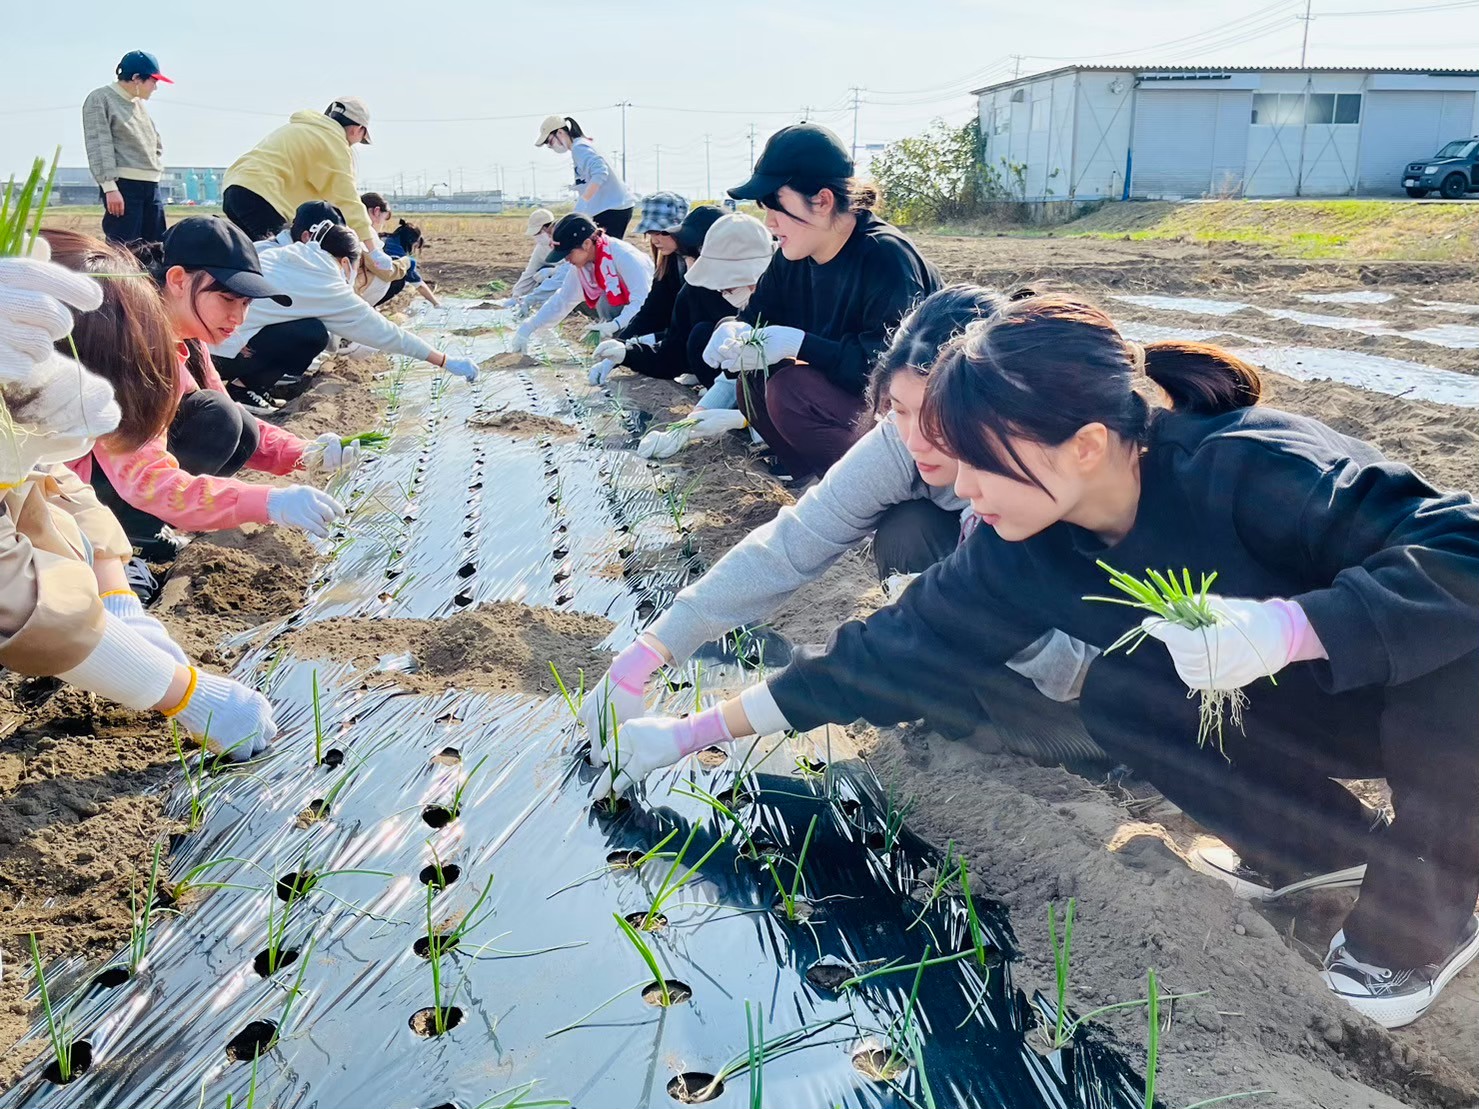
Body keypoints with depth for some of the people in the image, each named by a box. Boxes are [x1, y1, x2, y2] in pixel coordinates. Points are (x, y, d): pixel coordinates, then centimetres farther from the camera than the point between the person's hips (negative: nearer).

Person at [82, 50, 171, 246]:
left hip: (151, 185, 8)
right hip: (123, 184, -8)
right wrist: (109, 187, -21)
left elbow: (157, 143, 29)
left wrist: (157, 168, 12)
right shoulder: (100, 99, -3)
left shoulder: (140, 104, 19)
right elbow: (98, 146, -12)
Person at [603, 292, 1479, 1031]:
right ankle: (1337, 843, 3)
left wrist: (1287, 625, -53)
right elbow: (899, 646, -14)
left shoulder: (1256, 470, -37)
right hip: (1302, 712, 4)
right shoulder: (1028, 546, -18)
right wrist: (697, 732, -13)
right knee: (1119, 694, -20)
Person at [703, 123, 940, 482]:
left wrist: (798, 344, -34)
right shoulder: (793, 258, 1)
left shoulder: (886, 258, -24)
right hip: (850, 394, 9)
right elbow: (755, 315, 10)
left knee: (792, 389, -26)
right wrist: (734, 331, -15)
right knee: (757, 374, -5)